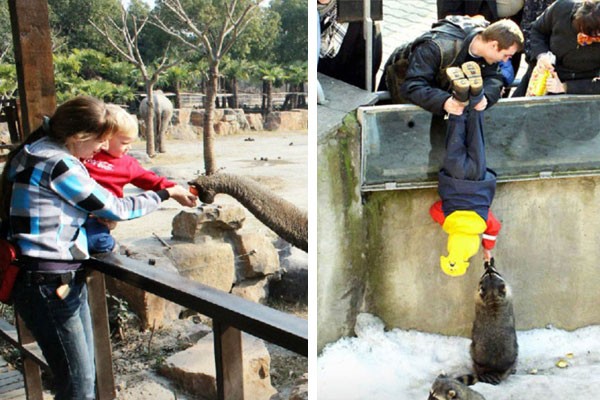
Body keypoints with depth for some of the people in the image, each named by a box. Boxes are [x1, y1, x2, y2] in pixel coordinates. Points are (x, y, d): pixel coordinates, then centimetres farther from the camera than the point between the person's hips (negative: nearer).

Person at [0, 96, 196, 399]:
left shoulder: (38, 150, 8)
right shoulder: (59, 164, -18)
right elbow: (117, 209, -12)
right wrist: (165, 194, 2)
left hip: (65, 280, 10)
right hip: (49, 285, -10)